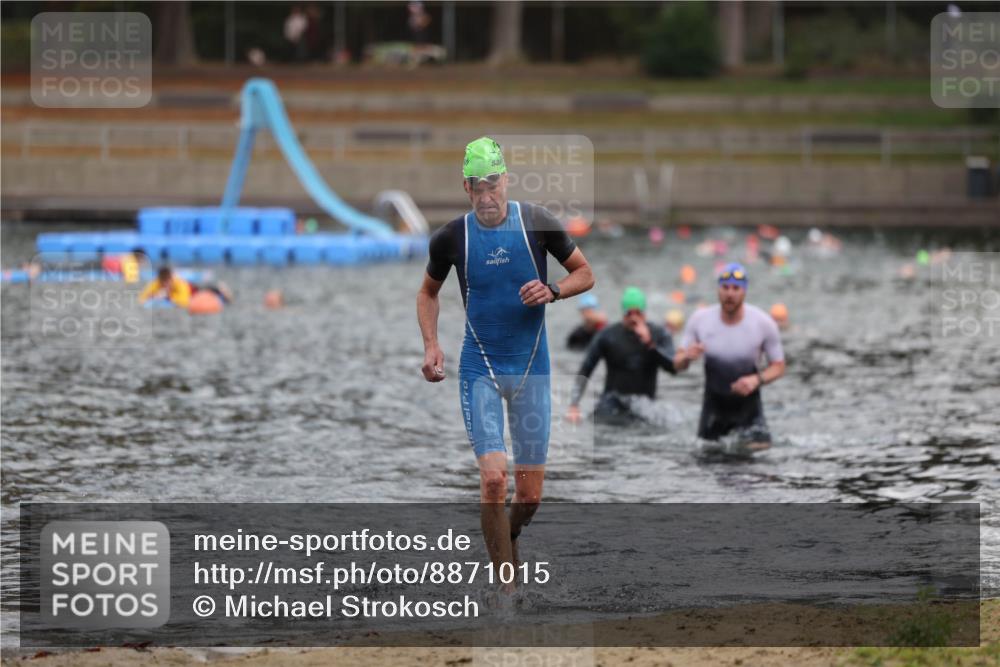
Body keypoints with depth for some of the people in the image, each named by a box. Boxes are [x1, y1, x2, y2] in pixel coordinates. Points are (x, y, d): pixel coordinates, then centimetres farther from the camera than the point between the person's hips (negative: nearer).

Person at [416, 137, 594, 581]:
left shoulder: (536, 223, -5)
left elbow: (584, 273, 7)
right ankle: (505, 587, -10)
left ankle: (507, 537, 37)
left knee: (530, 494, 3)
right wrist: (431, 345, 0)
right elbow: (428, 292, 15)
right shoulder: (451, 237, -3)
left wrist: (553, 291, -14)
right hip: (479, 368, -1)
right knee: (493, 478, -16)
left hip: (531, 367, 1)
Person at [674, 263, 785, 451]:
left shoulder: (763, 323, -16)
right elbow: (678, 364, -3)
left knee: (759, 446, -15)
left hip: (748, 404, -2)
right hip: (714, 405, 2)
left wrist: (757, 379, -26)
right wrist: (686, 357, -27)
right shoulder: (700, 319, -12)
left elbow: (778, 366, -6)